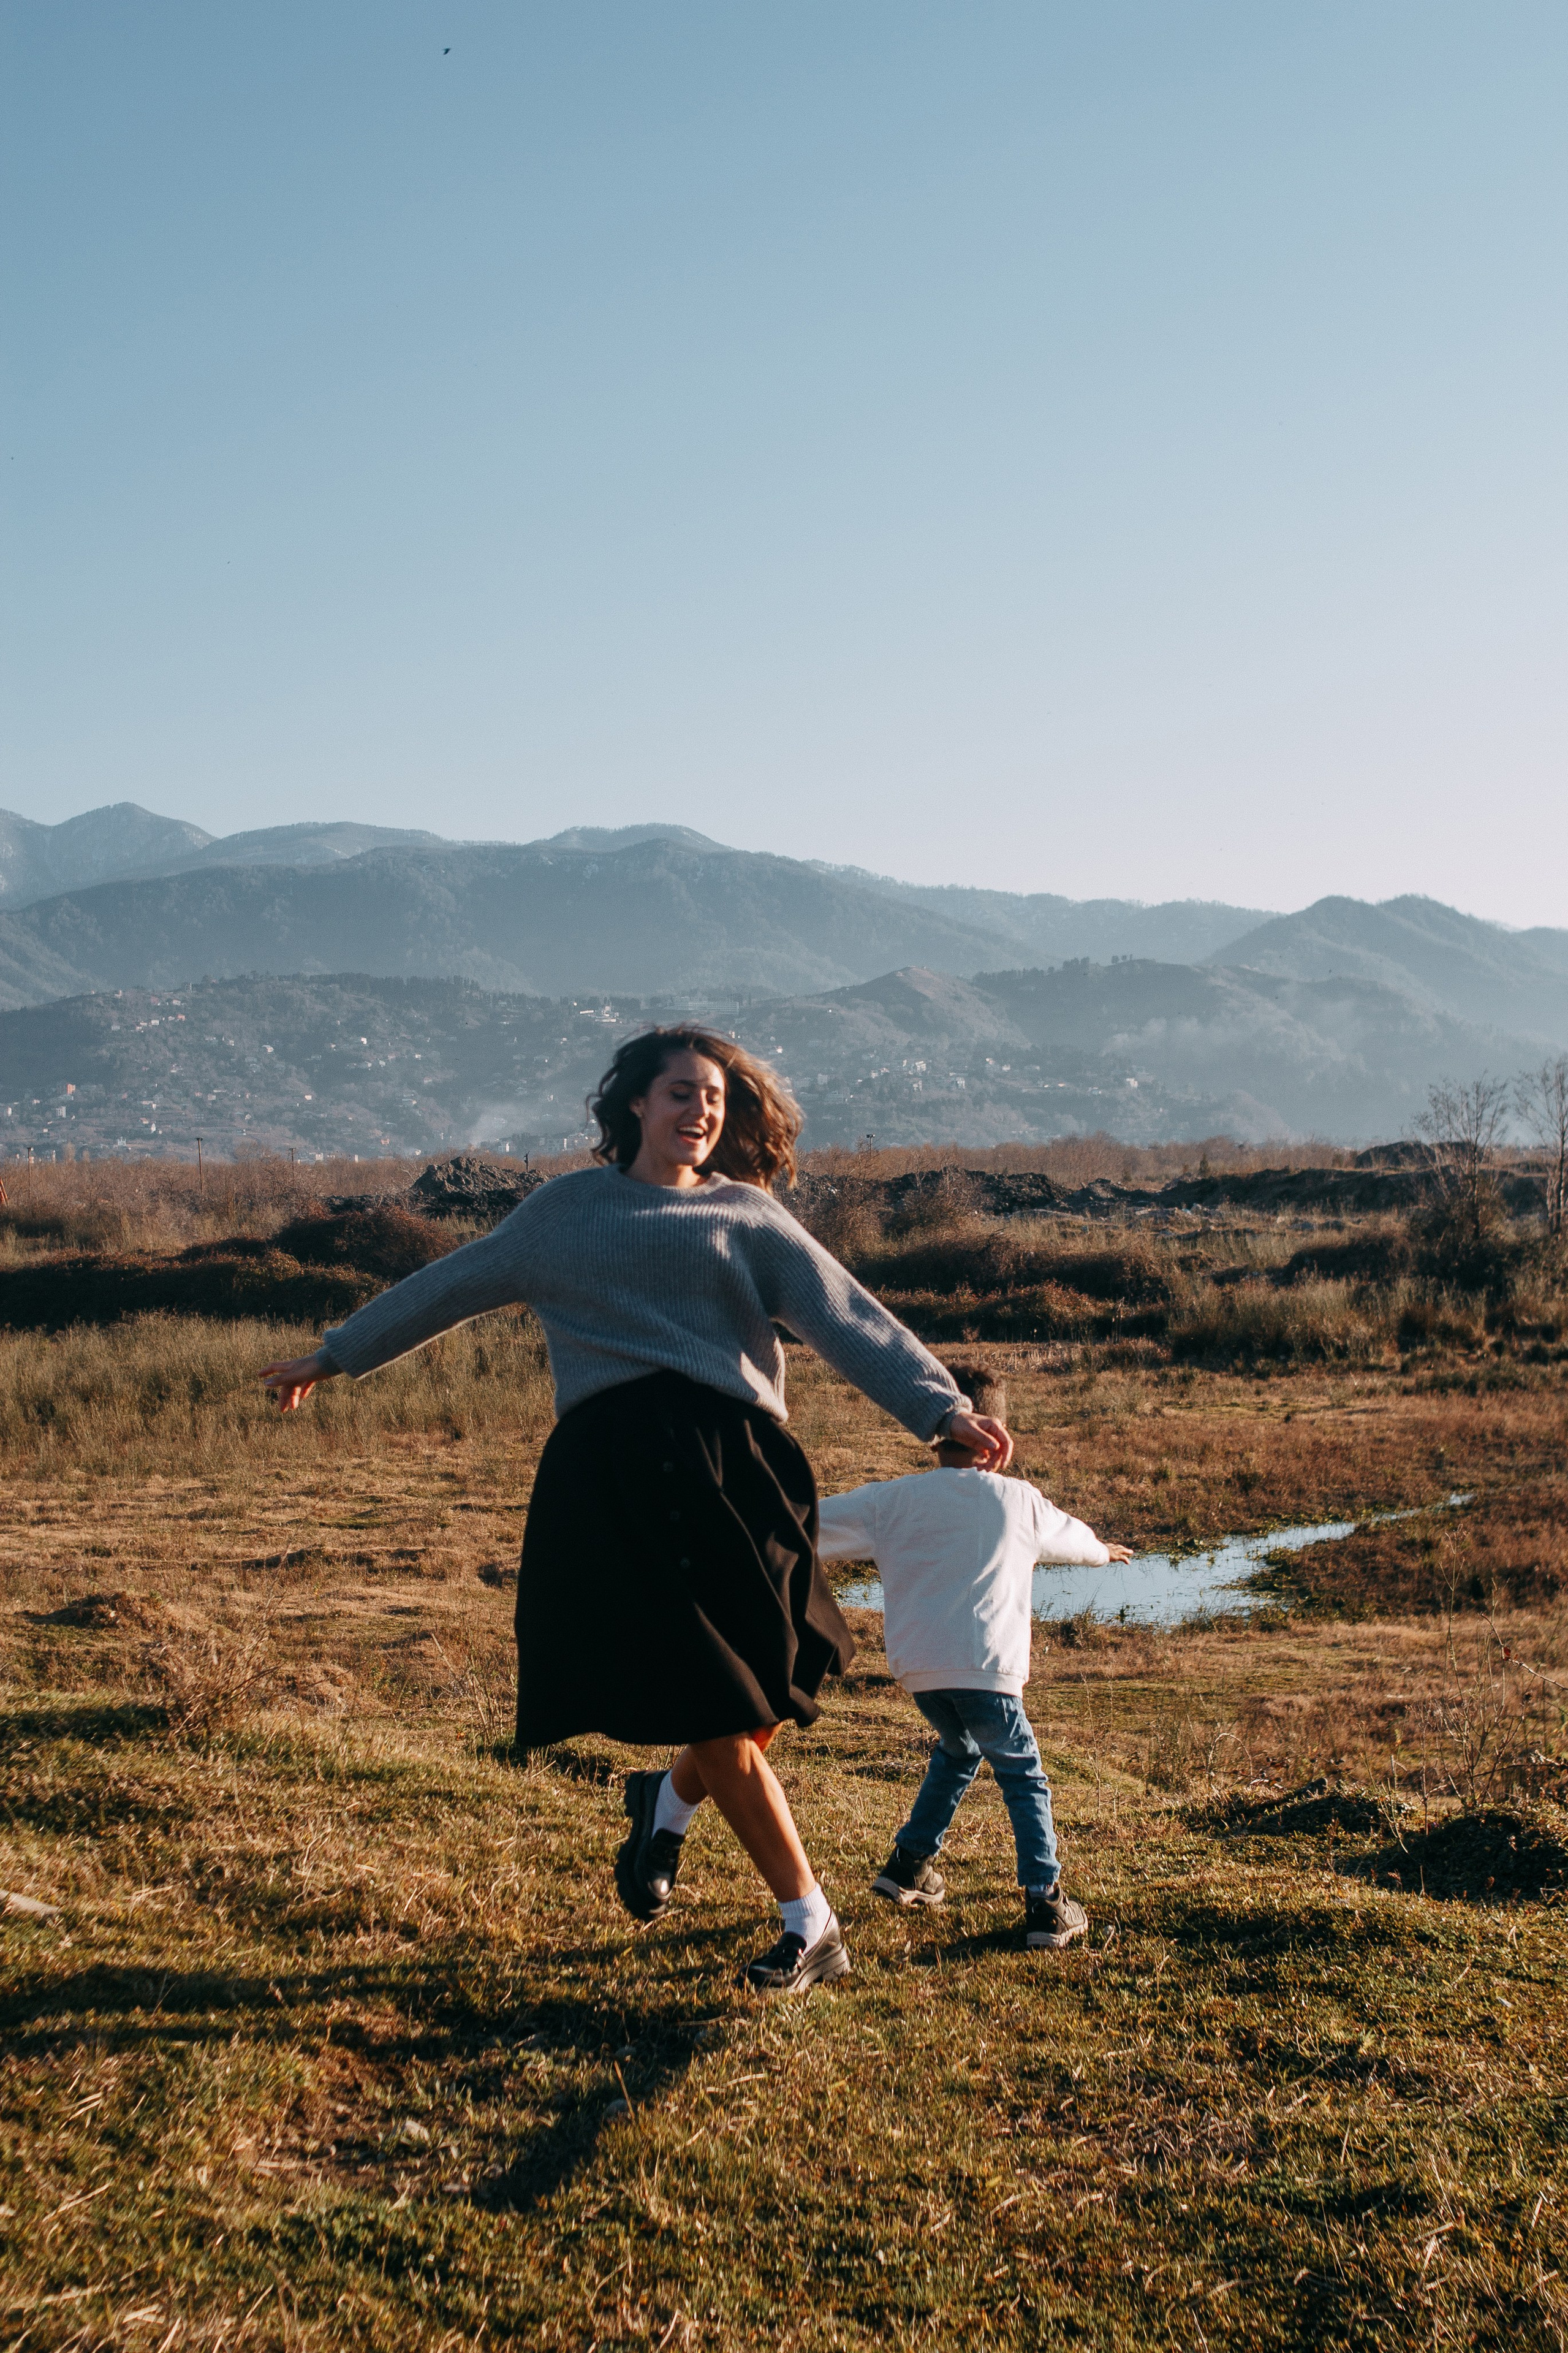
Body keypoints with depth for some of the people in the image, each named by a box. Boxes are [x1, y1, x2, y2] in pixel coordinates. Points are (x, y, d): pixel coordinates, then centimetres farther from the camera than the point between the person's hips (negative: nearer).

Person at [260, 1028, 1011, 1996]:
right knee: (712, 1702, -5)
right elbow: (452, 1286, 29)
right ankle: (813, 1926, 8)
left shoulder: (748, 1215, 14)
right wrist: (336, 1356, 36)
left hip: (730, 1453, 0)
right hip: (609, 1469, 0)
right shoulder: (566, 1208, 19)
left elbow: (847, 1317, 1)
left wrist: (944, 1409, -14)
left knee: (761, 1696, -4)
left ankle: (668, 1804, 30)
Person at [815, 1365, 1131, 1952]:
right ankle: (1045, 1904, 2)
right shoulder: (1019, 1501, 8)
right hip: (986, 1668, -2)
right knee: (1023, 1776, 12)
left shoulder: (892, 1500, 4)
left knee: (957, 1751, 29)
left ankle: (909, 1865, 31)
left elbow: (816, 1526, 6)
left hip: (917, 1667, 3)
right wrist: (1101, 1550, 52)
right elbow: (1065, 1534, 29)